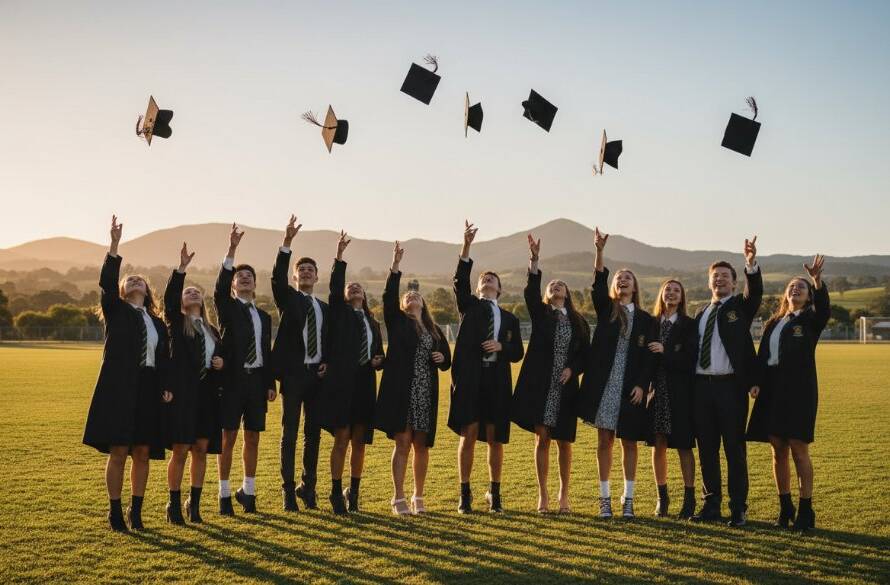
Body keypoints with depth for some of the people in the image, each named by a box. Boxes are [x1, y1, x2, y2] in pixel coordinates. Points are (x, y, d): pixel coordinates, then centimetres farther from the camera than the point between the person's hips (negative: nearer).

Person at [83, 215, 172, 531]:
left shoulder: (158, 323, 17)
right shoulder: (115, 311, 6)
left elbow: (164, 359, 13)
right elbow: (106, 283, -12)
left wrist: (166, 387, -1)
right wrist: (114, 247, -19)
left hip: (148, 392, 4)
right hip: (118, 389, -4)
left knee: (142, 453, 6)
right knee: (118, 452, -3)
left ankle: (136, 510, 17)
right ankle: (115, 511, 8)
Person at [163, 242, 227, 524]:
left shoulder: (212, 330, 17)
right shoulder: (176, 322, 3)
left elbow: (221, 357, 22)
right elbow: (168, 298, -15)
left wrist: (221, 363, -2)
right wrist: (181, 269, -25)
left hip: (206, 394, 5)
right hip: (182, 392, -4)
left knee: (201, 450, 6)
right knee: (180, 450, -3)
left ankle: (194, 503, 17)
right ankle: (174, 504, 9)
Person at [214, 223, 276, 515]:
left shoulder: (264, 316, 15)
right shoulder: (227, 309, 2)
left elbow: (267, 352, 13)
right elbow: (219, 288, -19)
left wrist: (271, 384, 5)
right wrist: (231, 250, -27)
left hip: (256, 380, 4)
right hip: (233, 379, -4)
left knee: (253, 438, 9)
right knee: (228, 438, 1)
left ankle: (248, 490, 21)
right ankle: (225, 494, 10)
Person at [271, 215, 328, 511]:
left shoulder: (324, 308, 16)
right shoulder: (288, 298, 4)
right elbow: (277, 277, -16)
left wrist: (326, 363, 1)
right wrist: (287, 243, -27)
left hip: (316, 375, 4)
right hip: (293, 374, -4)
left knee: (313, 433, 9)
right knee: (289, 434, -1)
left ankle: (308, 486, 20)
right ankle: (288, 490, 5)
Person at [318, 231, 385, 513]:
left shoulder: (372, 323, 19)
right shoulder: (340, 313, 6)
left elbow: (379, 353, 23)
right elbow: (334, 288, -10)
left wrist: (378, 361, 0)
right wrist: (339, 256, -17)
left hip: (365, 384, 5)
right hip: (341, 382, -5)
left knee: (359, 441, 8)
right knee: (342, 438, -4)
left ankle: (353, 492, 18)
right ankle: (336, 493, 4)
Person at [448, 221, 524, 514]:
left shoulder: (510, 318, 18)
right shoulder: (469, 306, 12)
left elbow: (518, 352, 13)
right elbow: (460, 281, -7)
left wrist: (501, 346, -9)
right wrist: (466, 246, -17)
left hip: (497, 380, 2)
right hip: (470, 376, -2)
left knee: (495, 439, 5)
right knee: (469, 435, -2)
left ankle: (495, 492, 19)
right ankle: (465, 494, 8)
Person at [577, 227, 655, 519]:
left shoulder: (644, 318, 9)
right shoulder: (605, 309, 7)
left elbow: (648, 356, 5)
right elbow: (597, 284, -11)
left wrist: (642, 385, -7)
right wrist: (599, 251, -25)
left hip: (630, 388, 1)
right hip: (604, 385, 0)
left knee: (629, 442, 6)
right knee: (604, 441, 3)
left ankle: (628, 499, 15)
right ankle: (605, 498, 11)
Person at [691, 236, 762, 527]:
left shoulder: (741, 306, 5)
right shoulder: (700, 314, 16)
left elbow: (756, 291, -17)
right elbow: (692, 350, 15)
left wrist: (751, 264, -34)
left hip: (730, 385, -4)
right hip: (701, 385, 4)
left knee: (734, 448, -1)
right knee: (706, 448, 8)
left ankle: (738, 508, 6)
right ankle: (711, 505, 17)